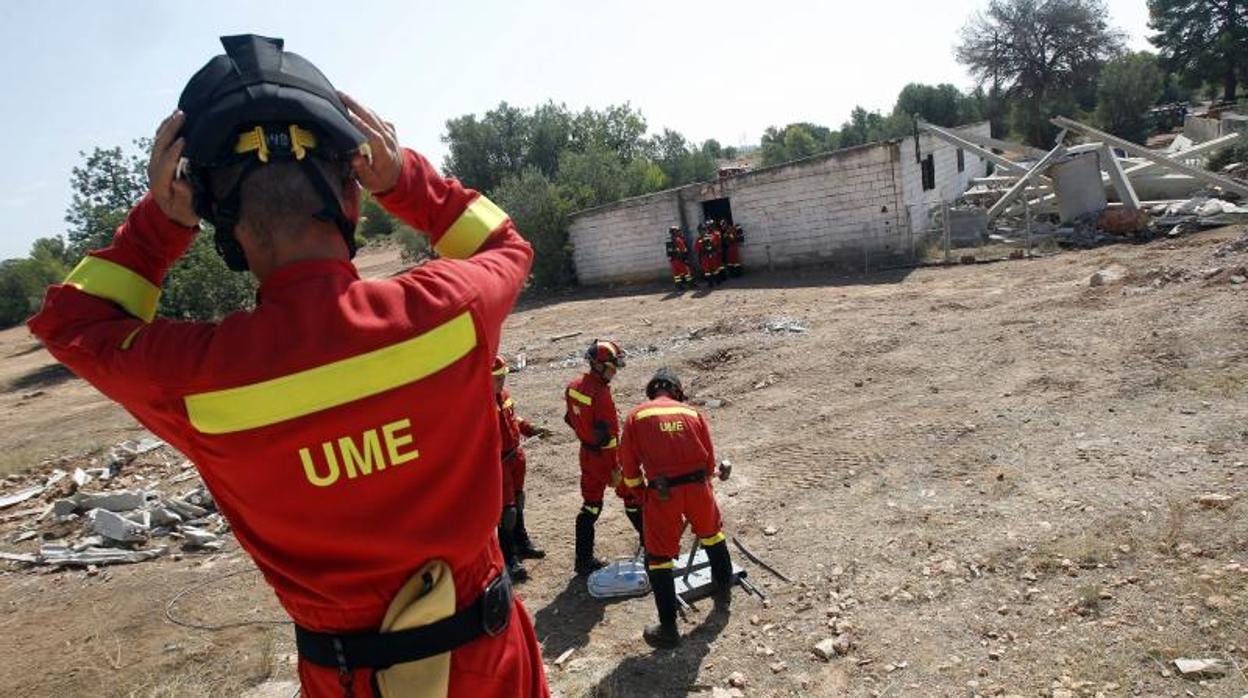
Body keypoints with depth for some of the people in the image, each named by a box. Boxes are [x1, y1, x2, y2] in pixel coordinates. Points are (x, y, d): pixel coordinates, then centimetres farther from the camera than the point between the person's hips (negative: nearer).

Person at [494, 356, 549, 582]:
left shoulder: (503, 394, 2)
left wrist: (531, 429, 7)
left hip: (515, 457, 9)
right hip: (498, 463, -9)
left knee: (518, 502, 24)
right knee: (507, 510, -2)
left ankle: (522, 544, 44)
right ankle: (509, 560, 11)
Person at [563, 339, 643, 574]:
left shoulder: (573, 387, -1)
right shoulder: (601, 394, -27)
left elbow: (571, 419, 11)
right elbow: (607, 435, -25)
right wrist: (614, 469, -19)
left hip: (587, 454, 7)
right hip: (606, 456, -7)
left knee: (590, 504, 14)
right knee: (632, 496, 14)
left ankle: (584, 559, 19)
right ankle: (649, 540, 30)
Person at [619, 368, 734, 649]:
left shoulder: (636, 417, 3)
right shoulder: (692, 413, 9)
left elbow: (629, 466, 3)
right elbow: (709, 460, 11)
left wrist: (639, 486, 20)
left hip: (661, 492, -3)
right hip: (698, 486, 3)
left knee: (659, 558, 8)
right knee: (712, 535, 30)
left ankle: (668, 628, 12)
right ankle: (724, 593, 46)